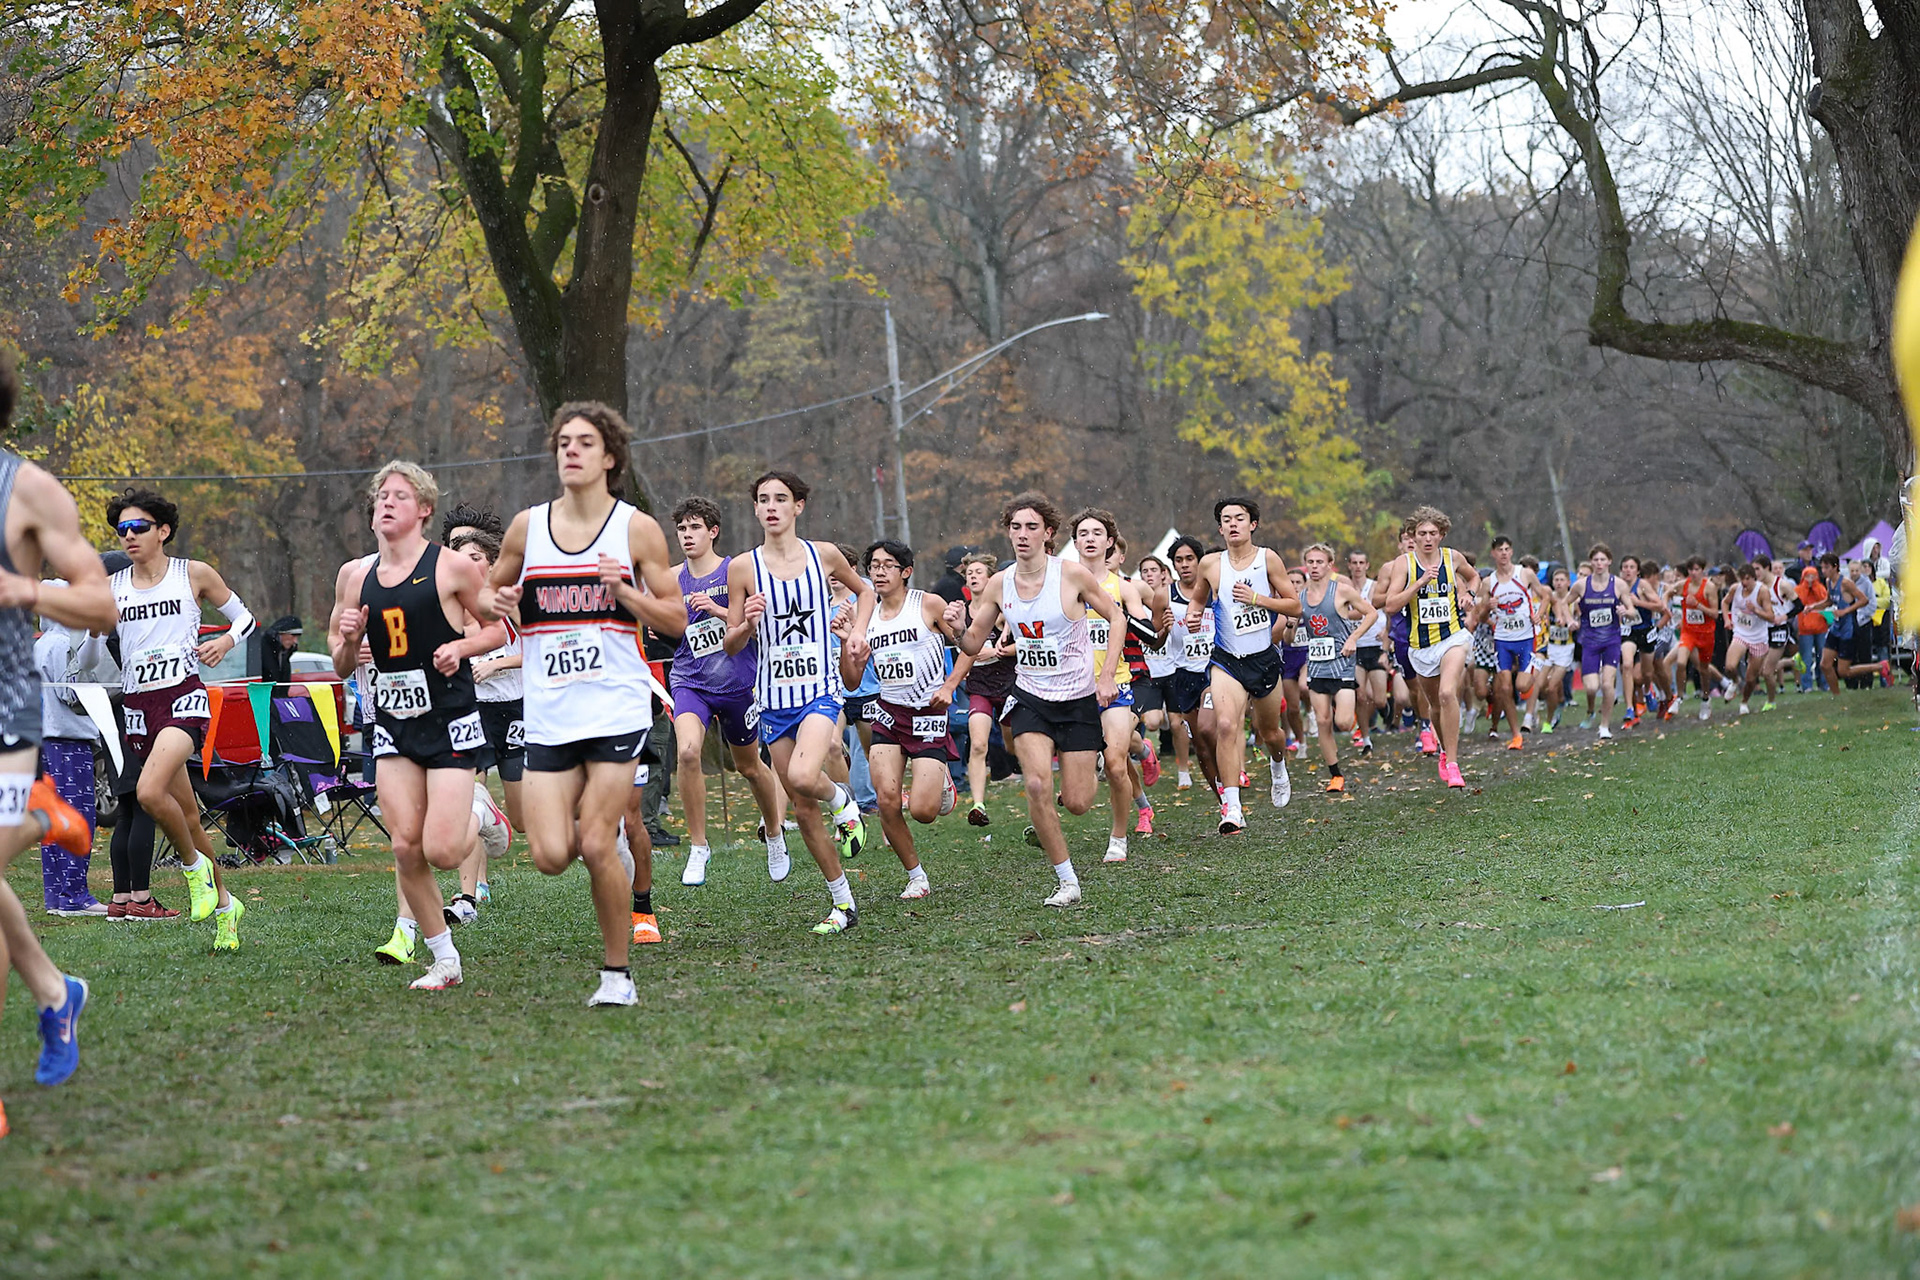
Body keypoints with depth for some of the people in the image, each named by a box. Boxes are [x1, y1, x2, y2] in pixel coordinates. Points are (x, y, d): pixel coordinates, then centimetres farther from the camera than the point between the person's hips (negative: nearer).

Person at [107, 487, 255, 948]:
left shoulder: (194, 574, 0)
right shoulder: (111, 587, 7)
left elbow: (244, 617, 11)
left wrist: (225, 641, -8)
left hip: (183, 697, -4)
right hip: (136, 703, 4)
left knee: (150, 792, -28)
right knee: (186, 814, 10)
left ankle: (194, 865, -3)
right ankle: (224, 903, 25)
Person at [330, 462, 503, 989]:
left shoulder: (452, 567, -5)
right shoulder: (355, 575, 8)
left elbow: (499, 628, 5)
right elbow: (342, 665, 15)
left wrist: (461, 647, -13)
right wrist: (347, 638, -7)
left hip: (450, 720, -4)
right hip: (393, 724, 4)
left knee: (442, 851, -13)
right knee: (406, 847, -5)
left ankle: (481, 820, 22)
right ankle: (444, 960, 9)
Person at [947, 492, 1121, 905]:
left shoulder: (1072, 574, -12)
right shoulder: (999, 584, -2)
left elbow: (1115, 618, -1)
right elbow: (974, 644, 6)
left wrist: (1107, 675, -10)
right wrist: (958, 628, -17)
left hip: (1078, 698, -2)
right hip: (1030, 696, 2)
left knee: (1076, 803, -2)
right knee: (1037, 785, -19)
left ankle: (1092, 771, 38)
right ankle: (1066, 880, -6)